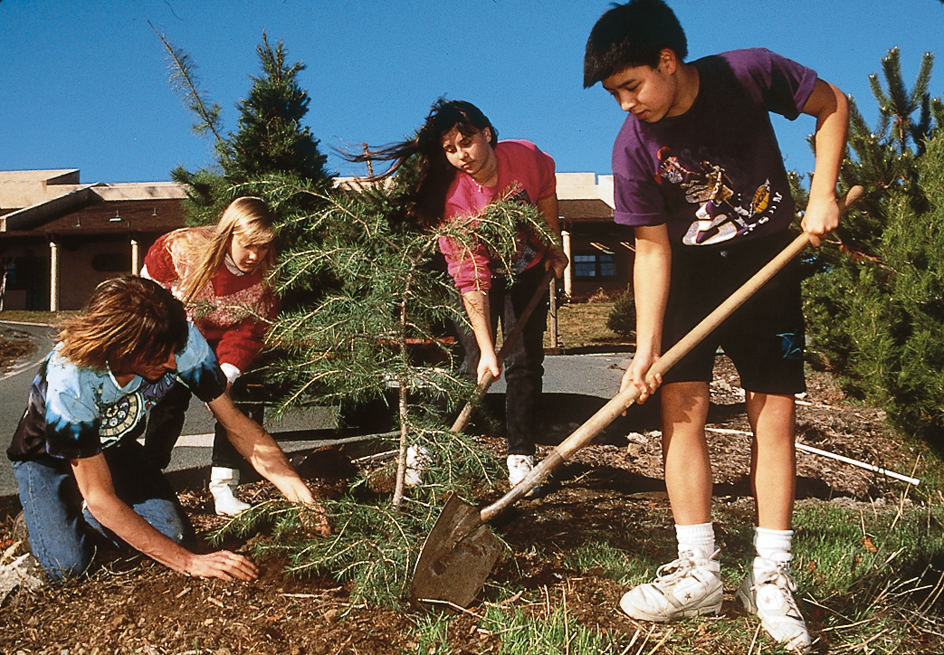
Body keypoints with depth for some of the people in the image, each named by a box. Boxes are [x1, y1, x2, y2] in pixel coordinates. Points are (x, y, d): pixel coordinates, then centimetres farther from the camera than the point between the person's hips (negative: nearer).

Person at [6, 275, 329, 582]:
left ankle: (84, 513, 14)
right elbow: (100, 498, -34)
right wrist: (189, 562, -38)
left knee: (177, 536, -14)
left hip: (115, 445, 4)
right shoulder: (69, 383, -41)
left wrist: (301, 494, -31)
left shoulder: (182, 340, -32)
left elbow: (235, 422, -20)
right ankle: (45, 513, 13)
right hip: (48, 456, -3)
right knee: (67, 566, -21)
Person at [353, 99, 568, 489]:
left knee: (525, 362, -1)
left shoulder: (527, 157, -25)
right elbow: (471, 281, -34)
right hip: (482, 275, -2)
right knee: (473, 364, -9)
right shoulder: (453, 198, -32)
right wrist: (486, 349, -39)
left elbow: (546, 196, 2)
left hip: (529, 270, 2)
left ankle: (519, 454, 9)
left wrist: (554, 248, 8)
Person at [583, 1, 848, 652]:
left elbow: (832, 104, -2)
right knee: (681, 404, -10)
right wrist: (646, 347, -19)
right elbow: (652, 249, -13)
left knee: (775, 411, -4)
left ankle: (770, 576, 5)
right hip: (689, 272, 1)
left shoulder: (749, 73, -18)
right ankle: (699, 572, -2)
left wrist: (823, 194, -14)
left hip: (769, 262, 0)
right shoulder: (633, 146, -16)